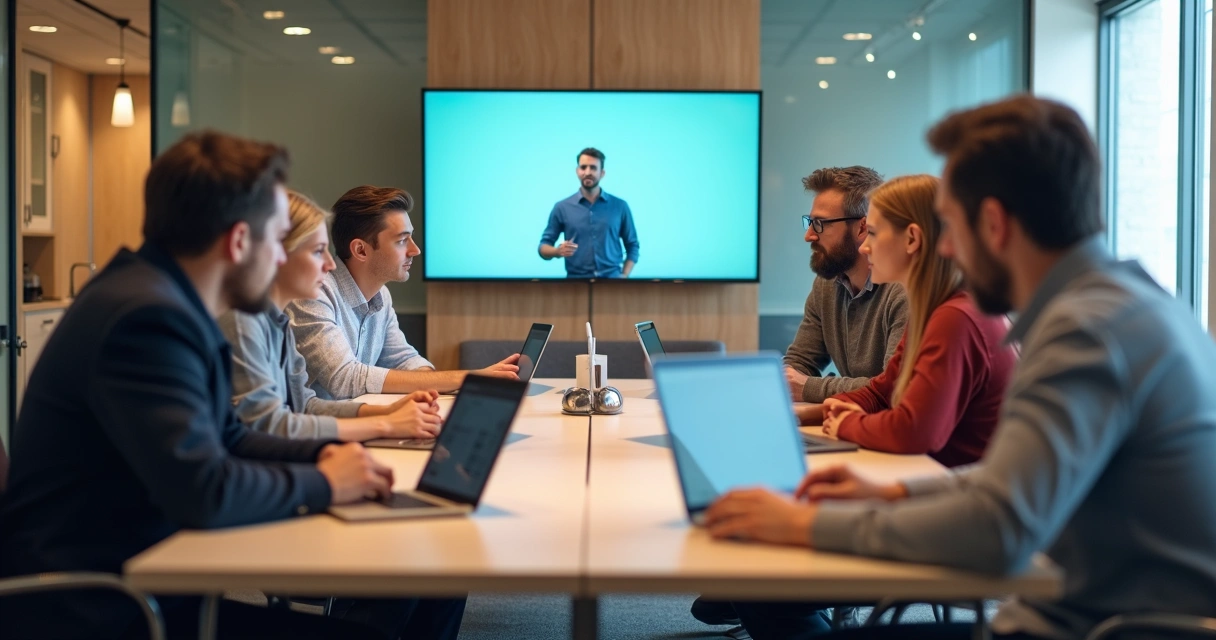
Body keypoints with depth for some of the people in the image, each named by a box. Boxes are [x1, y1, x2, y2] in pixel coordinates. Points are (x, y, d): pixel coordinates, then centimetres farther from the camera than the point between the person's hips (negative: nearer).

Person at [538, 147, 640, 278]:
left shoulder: (620, 206, 7)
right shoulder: (562, 208, 5)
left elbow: (632, 246, 12)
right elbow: (543, 247, 8)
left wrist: (624, 276, -2)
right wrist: (557, 251, -14)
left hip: (611, 279, 1)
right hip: (576, 280, -1)